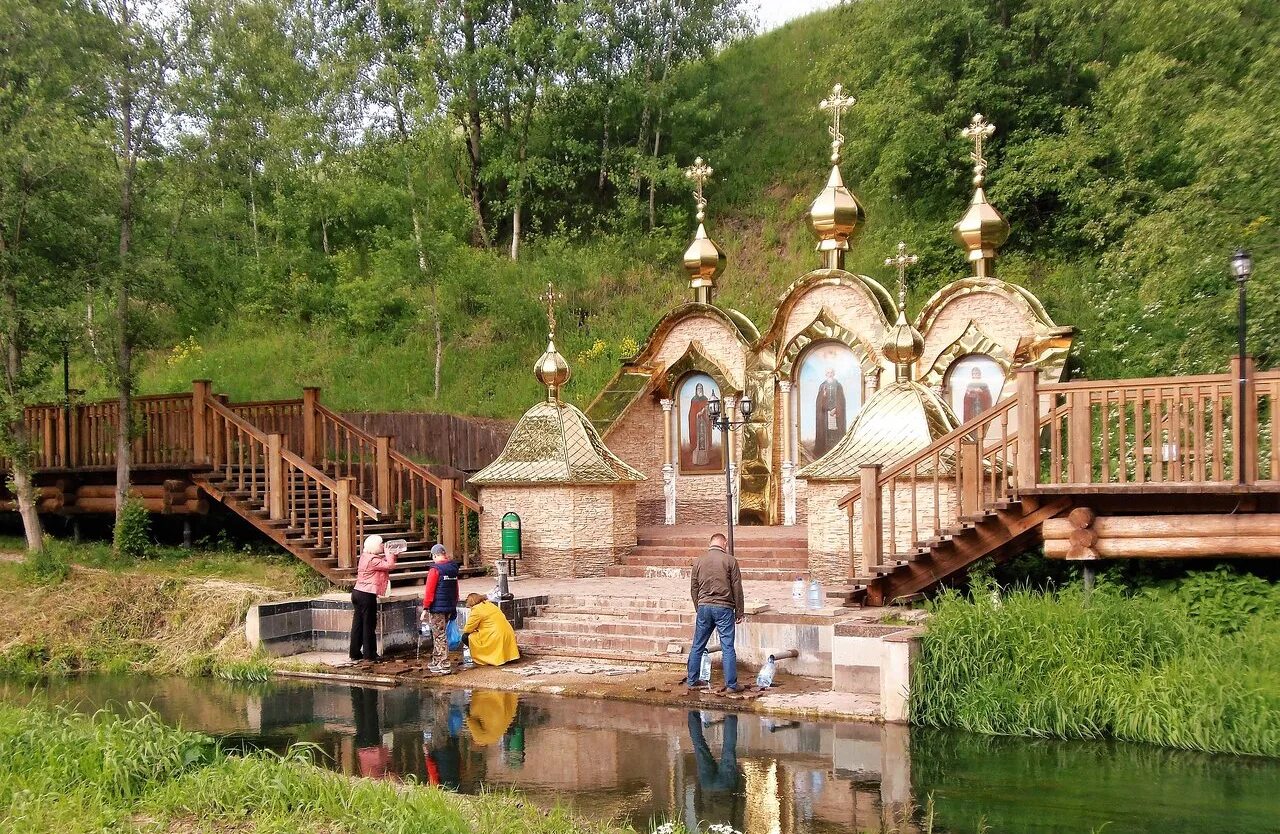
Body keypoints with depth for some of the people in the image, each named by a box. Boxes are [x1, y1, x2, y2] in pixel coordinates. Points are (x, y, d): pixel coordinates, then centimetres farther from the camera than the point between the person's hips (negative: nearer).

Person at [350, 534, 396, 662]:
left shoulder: (365, 556, 12)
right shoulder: (372, 560, -16)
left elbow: (384, 562, 20)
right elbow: (389, 565, -20)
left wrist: (392, 554, 12)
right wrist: (389, 553, -6)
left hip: (357, 593, 9)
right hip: (367, 595, -9)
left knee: (358, 623, 12)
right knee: (369, 624, 0)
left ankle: (355, 653, 17)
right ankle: (369, 654, 6)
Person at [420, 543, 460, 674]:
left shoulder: (435, 570, -13)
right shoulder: (453, 569, 9)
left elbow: (429, 591, -15)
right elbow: (455, 590, 16)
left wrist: (425, 609, -11)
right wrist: (454, 605, 23)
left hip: (437, 608, -8)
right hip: (449, 608, 8)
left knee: (439, 636, -3)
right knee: (439, 635, 19)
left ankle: (444, 666, -4)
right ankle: (436, 663, 28)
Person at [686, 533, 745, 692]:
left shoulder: (698, 561, 6)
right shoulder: (730, 561, -3)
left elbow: (693, 588, 11)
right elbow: (737, 589, -3)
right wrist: (739, 613, 4)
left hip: (704, 607, 3)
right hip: (724, 608, -3)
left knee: (697, 647, 13)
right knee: (727, 648, 0)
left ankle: (691, 681, 20)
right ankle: (731, 684, 2)